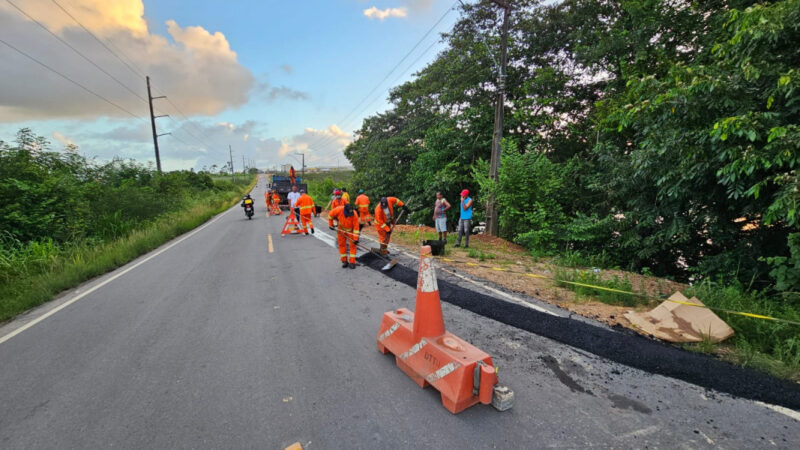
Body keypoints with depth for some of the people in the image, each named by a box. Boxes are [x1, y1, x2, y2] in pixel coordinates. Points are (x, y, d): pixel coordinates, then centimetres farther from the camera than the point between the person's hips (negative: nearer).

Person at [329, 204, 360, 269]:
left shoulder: (354, 215, -33)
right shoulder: (338, 210, -30)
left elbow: (356, 227, -27)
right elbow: (330, 215, -10)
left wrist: (355, 239, -27)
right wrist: (331, 224, -2)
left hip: (350, 230, -2)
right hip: (341, 229, 2)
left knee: (352, 245, -7)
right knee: (341, 244, 5)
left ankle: (352, 262, 0)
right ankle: (344, 261, 16)